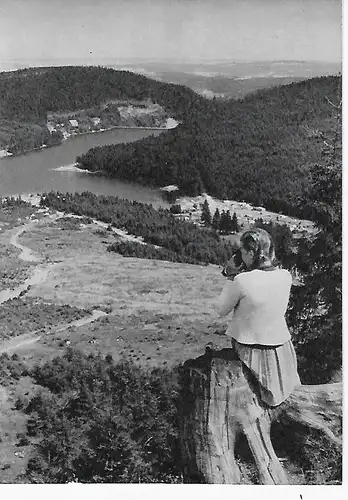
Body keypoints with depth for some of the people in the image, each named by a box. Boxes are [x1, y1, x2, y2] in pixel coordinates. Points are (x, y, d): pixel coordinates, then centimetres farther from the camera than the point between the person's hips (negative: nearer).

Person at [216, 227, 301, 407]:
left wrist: (232, 276, -5)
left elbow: (222, 310, -8)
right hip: (281, 350, 4)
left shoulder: (241, 280, -24)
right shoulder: (285, 276, -10)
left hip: (250, 351, -3)